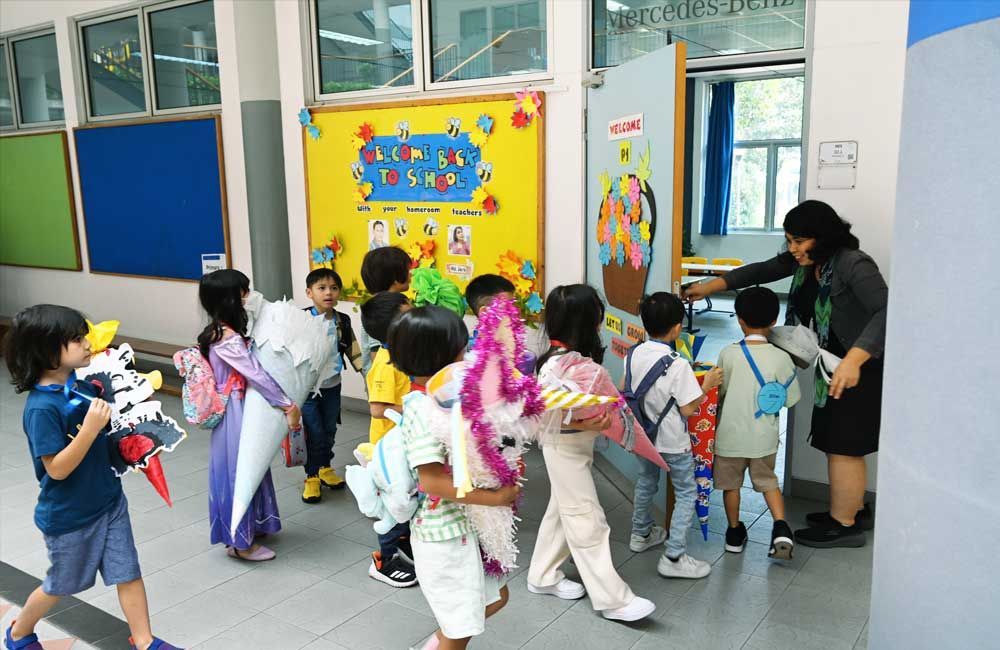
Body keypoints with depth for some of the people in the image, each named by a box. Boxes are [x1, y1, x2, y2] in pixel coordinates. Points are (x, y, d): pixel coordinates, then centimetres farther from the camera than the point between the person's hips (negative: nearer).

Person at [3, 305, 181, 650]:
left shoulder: (82, 385, -4)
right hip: (68, 517, -6)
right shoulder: (42, 407, -26)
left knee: (128, 572, 11)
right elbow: (57, 469, -26)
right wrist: (90, 428, -36)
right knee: (62, 583, 18)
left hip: (109, 501, 6)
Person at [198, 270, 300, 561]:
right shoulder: (228, 338, -23)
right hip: (236, 413, -9)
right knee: (239, 471, 2)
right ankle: (241, 541, 15)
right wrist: (289, 406, -20)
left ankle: (244, 531, 33)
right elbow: (258, 374, -23)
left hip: (240, 409, 9)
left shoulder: (219, 332, 7)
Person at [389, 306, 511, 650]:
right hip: (443, 533, -9)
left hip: (463, 524, 9)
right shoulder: (423, 409, -25)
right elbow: (431, 480, -27)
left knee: (495, 597, 24)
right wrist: (495, 497, -21)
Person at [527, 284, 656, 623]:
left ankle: (543, 576, 35)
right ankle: (613, 599, 7)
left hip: (580, 445, 10)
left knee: (562, 511, 20)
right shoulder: (555, 366, -26)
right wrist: (581, 424, -34)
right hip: (564, 448, -10)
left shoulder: (582, 356, 2)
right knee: (588, 521, -2)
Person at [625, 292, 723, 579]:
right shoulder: (678, 365, -26)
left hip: (642, 435, 6)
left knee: (646, 482, 26)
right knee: (686, 494, 8)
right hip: (672, 442, -6)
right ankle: (674, 557, 7)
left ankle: (641, 534, 44)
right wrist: (706, 385, -9)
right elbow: (688, 409, -21)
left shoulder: (633, 355, -8)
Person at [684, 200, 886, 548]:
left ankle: (845, 525, 12)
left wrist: (853, 360, -44)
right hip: (832, 366, 9)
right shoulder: (805, 260, 3)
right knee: (835, 443, 17)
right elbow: (761, 271, 12)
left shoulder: (853, 264, -23)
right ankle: (852, 509, 32)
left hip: (861, 368, -9)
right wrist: (710, 287, 6)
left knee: (843, 446, -2)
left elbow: (886, 310, -33)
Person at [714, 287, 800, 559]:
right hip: (763, 436, 1)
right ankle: (781, 528, 4)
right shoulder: (781, 358, -10)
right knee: (768, 482, 20)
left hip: (731, 434, -1)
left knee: (731, 484, 16)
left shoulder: (729, 354, -15)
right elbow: (790, 400, -2)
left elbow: (718, 393, -5)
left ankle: (735, 533, 28)